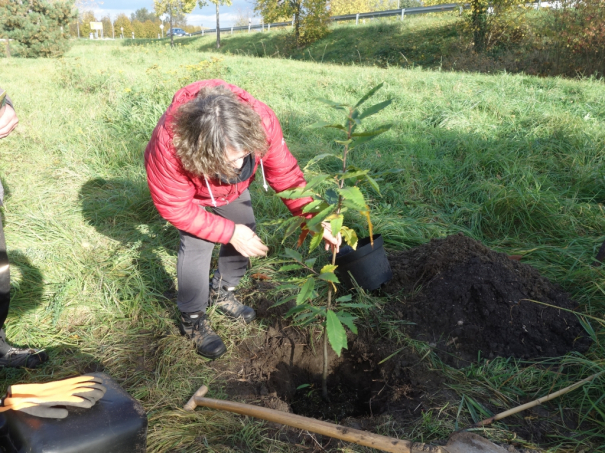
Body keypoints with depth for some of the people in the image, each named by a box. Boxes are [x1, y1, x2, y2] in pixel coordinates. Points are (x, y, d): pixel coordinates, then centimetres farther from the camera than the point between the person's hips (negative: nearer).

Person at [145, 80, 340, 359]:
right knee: (197, 244, -17)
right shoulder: (167, 147, -46)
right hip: (185, 188, -3)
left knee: (247, 231, 2)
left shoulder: (259, 120, -39)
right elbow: (176, 209, -30)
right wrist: (230, 233, -31)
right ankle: (192, 319, 6)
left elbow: (285, 173, -25)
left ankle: (222, 292, 28)